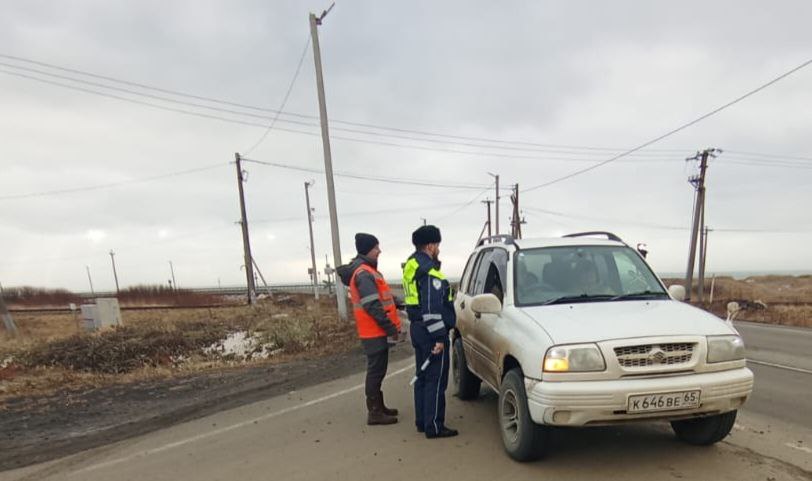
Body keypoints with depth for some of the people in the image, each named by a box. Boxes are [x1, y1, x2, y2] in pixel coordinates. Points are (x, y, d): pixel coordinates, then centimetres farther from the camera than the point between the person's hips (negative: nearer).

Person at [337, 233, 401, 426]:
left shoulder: (366, 270, 15)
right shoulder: (364, 273, -18)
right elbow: (373, 306, -24)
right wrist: (391, 328, -20)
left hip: (375, 331, 10)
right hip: (374, 332, -10)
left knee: (377, 370, 17)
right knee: (376, 371, -4)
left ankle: (379, 407, 28)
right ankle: (374, 412, 4)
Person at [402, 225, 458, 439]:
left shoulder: (411, 266, 12)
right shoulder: (429, 270, -18)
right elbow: (431, 309, -23)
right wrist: (439, 337, -20)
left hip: (417, 328, 10)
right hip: (430, 332, -10)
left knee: (423, 376, 17)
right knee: (436, 380, -1)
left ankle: (422, 421, 26)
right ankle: (434, 426, 6)